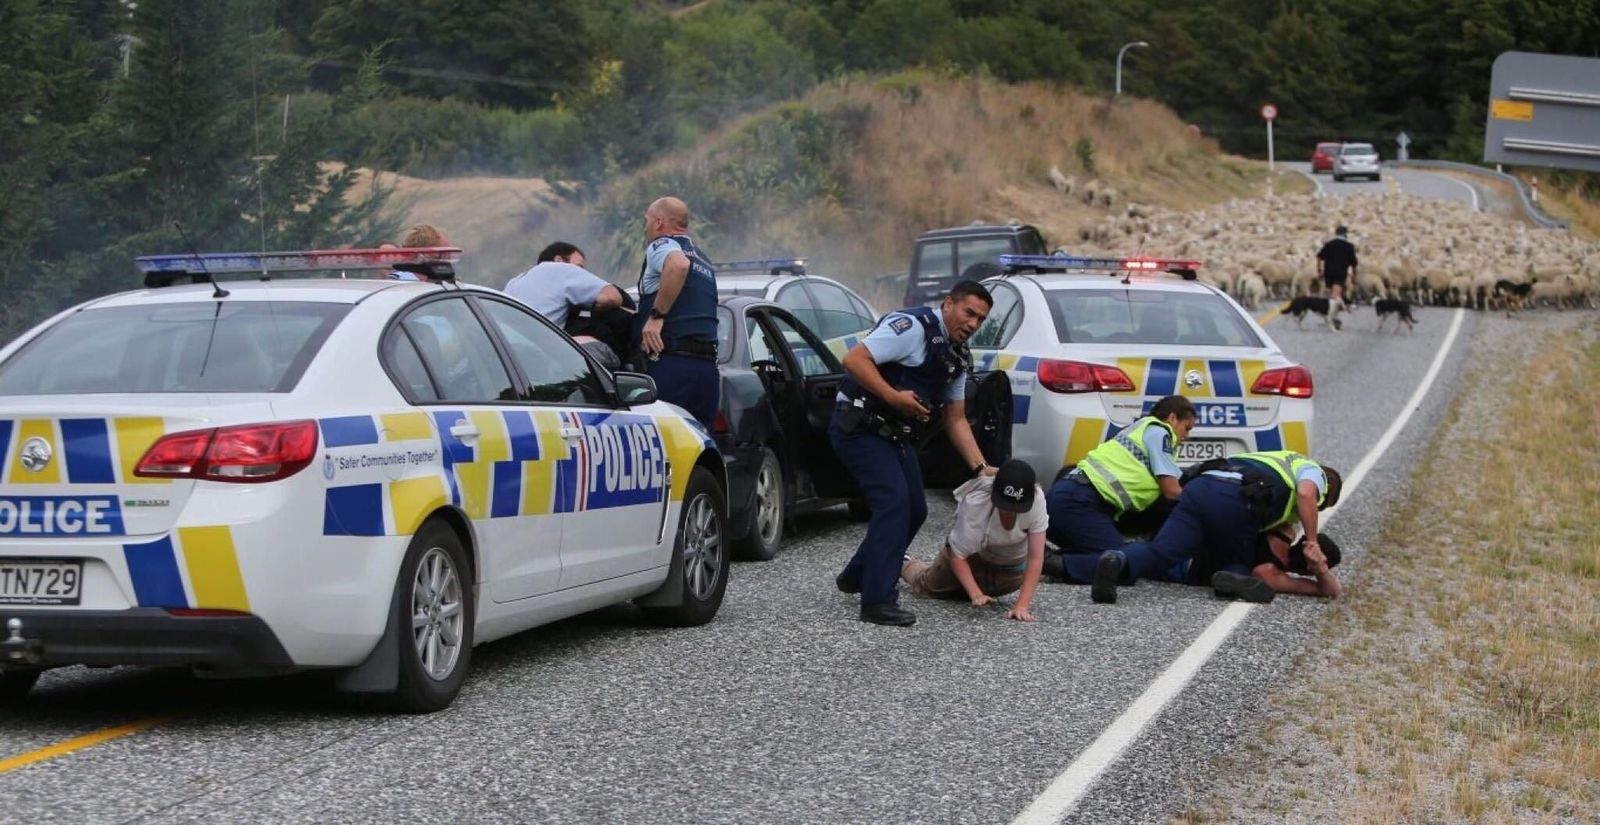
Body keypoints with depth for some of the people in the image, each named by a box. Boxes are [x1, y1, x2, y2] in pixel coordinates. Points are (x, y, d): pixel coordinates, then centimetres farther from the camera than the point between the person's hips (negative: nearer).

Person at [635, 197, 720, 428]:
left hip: (670, 364, -8)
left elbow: (678, 265, -24)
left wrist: (656, 315, -20)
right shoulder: (703, 260, 27)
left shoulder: (661, 246, 0)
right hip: (708, 366, 8)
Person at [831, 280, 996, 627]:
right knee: (894, 501, -19)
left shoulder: (958, 358, 12)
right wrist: (895, 397, -28)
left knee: (914, 510, 13)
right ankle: (878, 601, -16)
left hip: (895, 435, 10)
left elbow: (956, 420, 16)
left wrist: (980, 467, 5)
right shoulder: (913, 327, -17)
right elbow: (854, 359, -24)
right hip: (860, 427, -10)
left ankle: (857, 576, 32)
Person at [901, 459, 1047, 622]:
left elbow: (1035, 558, -36)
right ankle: (907, 566, 47)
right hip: (973, 552, -1)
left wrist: (1022, 605, -43)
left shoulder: (1036, 500, -38)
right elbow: (958, 555, -30)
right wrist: (976, 595, -42)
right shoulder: (974, 503, -41)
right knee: (928, 585, 15)